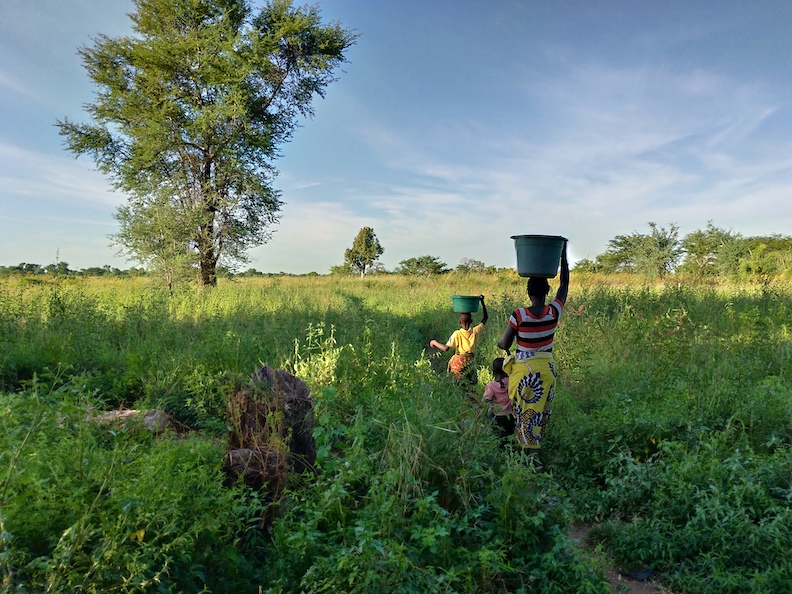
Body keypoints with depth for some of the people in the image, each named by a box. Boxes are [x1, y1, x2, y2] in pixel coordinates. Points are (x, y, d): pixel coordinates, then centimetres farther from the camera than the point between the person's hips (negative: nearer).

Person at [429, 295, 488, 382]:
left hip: (458, 364, -3)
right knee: (472, 383, 16)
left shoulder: (457, 334, -12)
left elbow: (445, 348, -15)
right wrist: (482, 302, 10)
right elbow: (485, 317, 9)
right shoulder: (475, 331, -3)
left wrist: (434, 342, 0)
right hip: (470, 363, 3)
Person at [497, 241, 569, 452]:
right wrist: (563, 254, 10)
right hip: (546, 368, 4)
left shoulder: (518, 315, -19)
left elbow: (504, 345, -12)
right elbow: (565, 283, 5)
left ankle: (531, 449, 6)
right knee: (542, 409, 19)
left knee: (525, 411, 5)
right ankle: (536, 444, 34)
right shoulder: (554, 312, -10)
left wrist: (498, 340, 12)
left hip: (524, 369, -3)